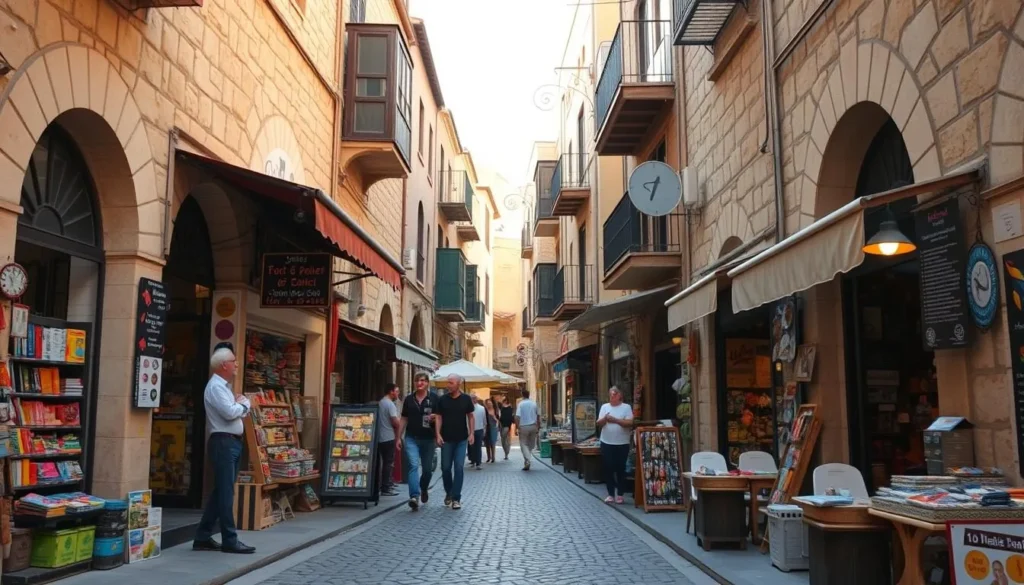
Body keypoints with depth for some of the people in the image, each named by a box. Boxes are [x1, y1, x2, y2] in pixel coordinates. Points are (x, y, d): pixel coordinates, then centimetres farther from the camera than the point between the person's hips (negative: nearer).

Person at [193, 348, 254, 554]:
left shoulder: (225, 387, 20)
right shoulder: (216, 386, -11)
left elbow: (244, 410, 20)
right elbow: (230, 413, -22)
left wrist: (242, 403, -1)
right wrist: (240, 404, -3)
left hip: (232, 442, 10)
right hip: (223, 442, -10)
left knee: (220, 492, 12)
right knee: (226, 493, -6)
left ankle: (203, 537, 17)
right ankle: (230, 540, -2)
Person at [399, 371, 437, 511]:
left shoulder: (434, 398, -1)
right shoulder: (409, 399, 6)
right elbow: (404, 419, 10)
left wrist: (434, 417, -23)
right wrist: (399, 437, 7)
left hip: (428, 438, 0)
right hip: (411, 438, 0)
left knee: (427, 468, 12)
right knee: (413, 465, -14)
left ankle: (423, 489, 40)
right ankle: (414, 496, -21)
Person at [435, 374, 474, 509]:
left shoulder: (466, 399, 0)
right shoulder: (442, 399, 0)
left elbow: (470, 416, 6)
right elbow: (438, 417, 1)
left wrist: (471, 433, -2)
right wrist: (438, 434, -9)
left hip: (461, 439, -1)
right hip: (446, 439, 1)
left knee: (458, 468, -5)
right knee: (445, 467, 6)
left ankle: (456, 498, 0)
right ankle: (448, 493, 27)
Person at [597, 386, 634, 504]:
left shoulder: (626, 407, -3)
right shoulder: (604, 406, 7)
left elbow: (630, 423, -12)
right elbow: (599, 424, 4)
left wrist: (615, 420, -19)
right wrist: (605, 419, -17)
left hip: (622, 444, -3)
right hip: (606, 443, 3)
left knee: (620, 469, 4)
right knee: (608, 469, 3)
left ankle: (620, 495, 14)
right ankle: (611, 494, 13)